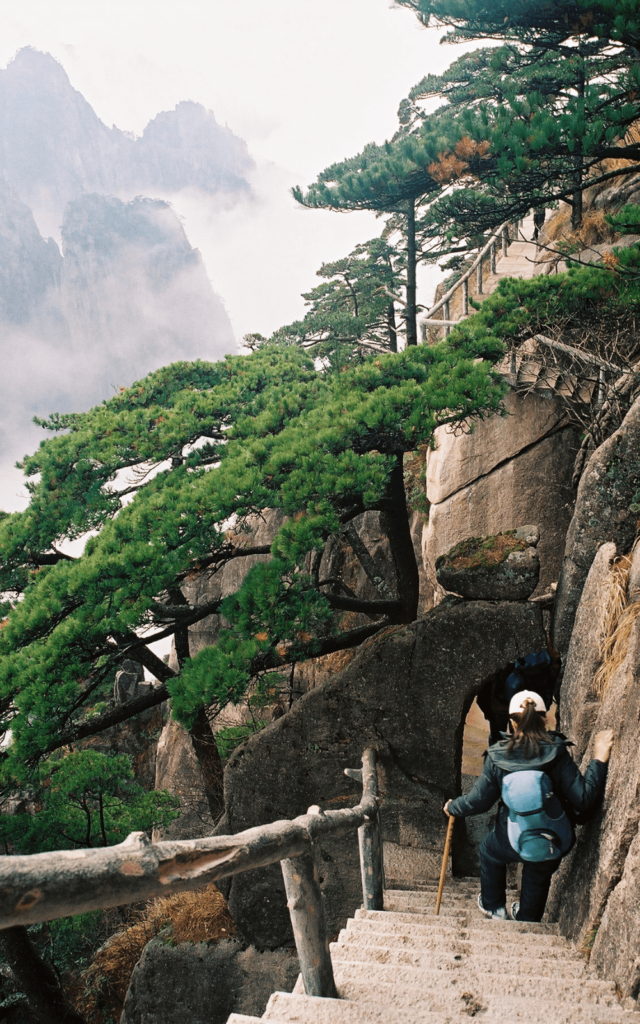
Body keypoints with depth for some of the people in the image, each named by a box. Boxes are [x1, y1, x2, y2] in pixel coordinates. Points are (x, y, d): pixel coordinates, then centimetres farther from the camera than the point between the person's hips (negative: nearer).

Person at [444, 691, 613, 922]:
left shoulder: (497, 757, -18)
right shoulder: (557, 754, -19)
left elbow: (479, 801, -9)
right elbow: (583, 799, -21)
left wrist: (454, 808, 11)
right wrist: (599, 760, -16)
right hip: (556, 842, 1)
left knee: (489, 849, 34)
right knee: (539, 877, 33)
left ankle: (494, 907, 49)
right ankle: (527, 920, 57)